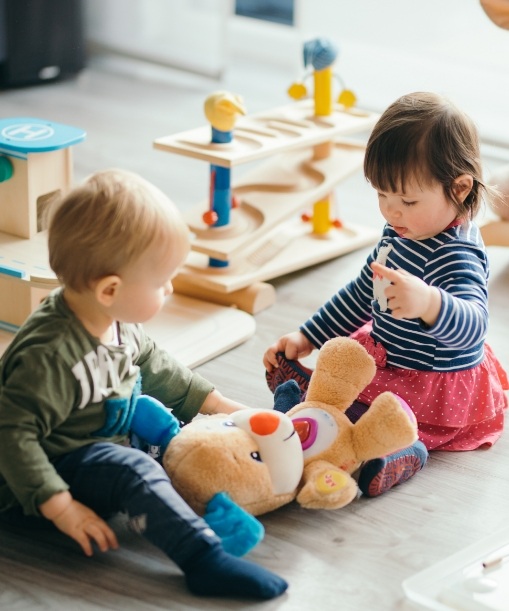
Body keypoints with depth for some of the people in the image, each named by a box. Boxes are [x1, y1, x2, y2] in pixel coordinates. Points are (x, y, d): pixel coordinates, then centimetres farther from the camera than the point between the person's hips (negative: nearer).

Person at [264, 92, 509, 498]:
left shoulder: (456, 256, -29)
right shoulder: (404, 231, 2)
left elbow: (472, 325, -47)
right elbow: (363, 291, 16)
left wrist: (428, 303, -67)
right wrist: (308, 338, 14)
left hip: (434, 395, -11)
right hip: (385, 356, 11)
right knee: (283, 367, 15)